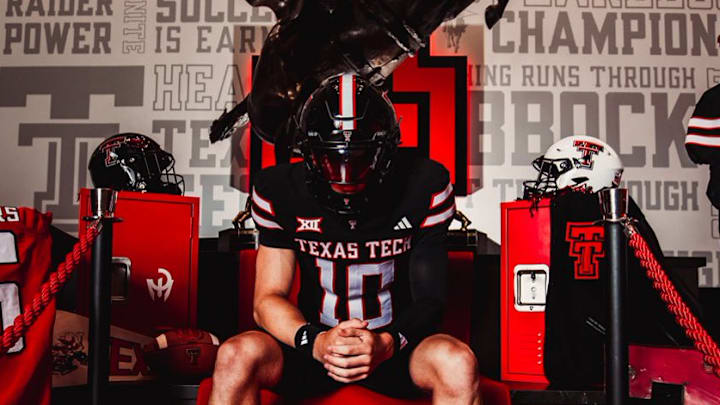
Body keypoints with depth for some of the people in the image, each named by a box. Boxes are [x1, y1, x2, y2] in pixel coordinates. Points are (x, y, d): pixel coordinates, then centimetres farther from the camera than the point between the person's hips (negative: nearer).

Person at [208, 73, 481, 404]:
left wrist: (387, 344, -30)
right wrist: (315, 342, -27)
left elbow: (429, 298, -9)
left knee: (457, 362, -32)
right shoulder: (279, 190, -8)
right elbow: (268, 297, -7)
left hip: (394, 345, 0)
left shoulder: (424, 188, -11)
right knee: (237, 356, -28)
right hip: (313, 343, 1)